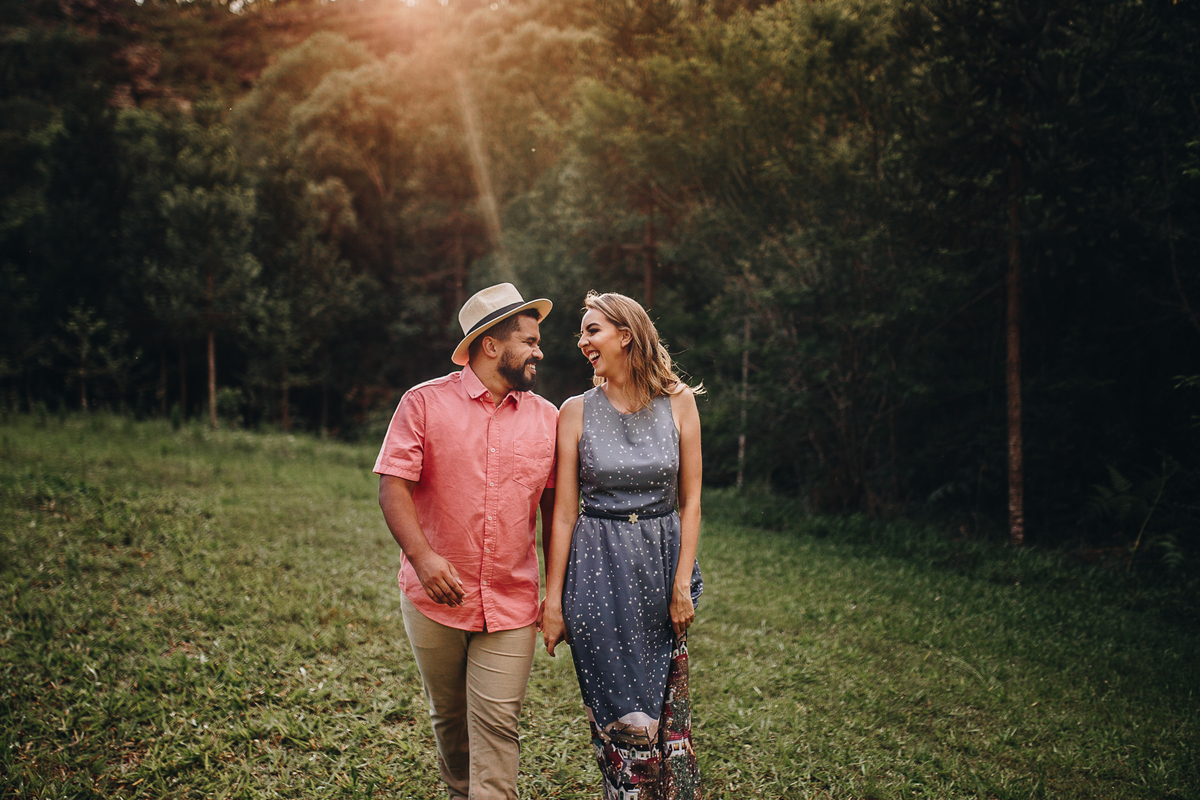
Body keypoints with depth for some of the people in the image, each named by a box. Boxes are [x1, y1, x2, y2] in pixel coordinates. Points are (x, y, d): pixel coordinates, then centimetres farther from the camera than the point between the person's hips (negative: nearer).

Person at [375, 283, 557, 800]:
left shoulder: (547, 418, 5)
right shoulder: (424, 403, -4)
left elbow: (555, 507, 10)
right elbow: (393, 485, -9)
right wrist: (421, 555, -24)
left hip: (512, 606, 1)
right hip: (435, 599, -1)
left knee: (497, 724, -3)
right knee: (448, 717, 16)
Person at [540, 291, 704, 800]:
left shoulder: (678, 402, 0)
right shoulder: (577, 411, -1)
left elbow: (690, 500, 3)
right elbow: (564, 512, -1)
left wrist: (682, 582, -4)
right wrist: (552, 600, -3)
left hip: (662, 563, 1)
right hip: (598, 571, -1)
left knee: (668, 710, 9)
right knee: (620, 718, 2)